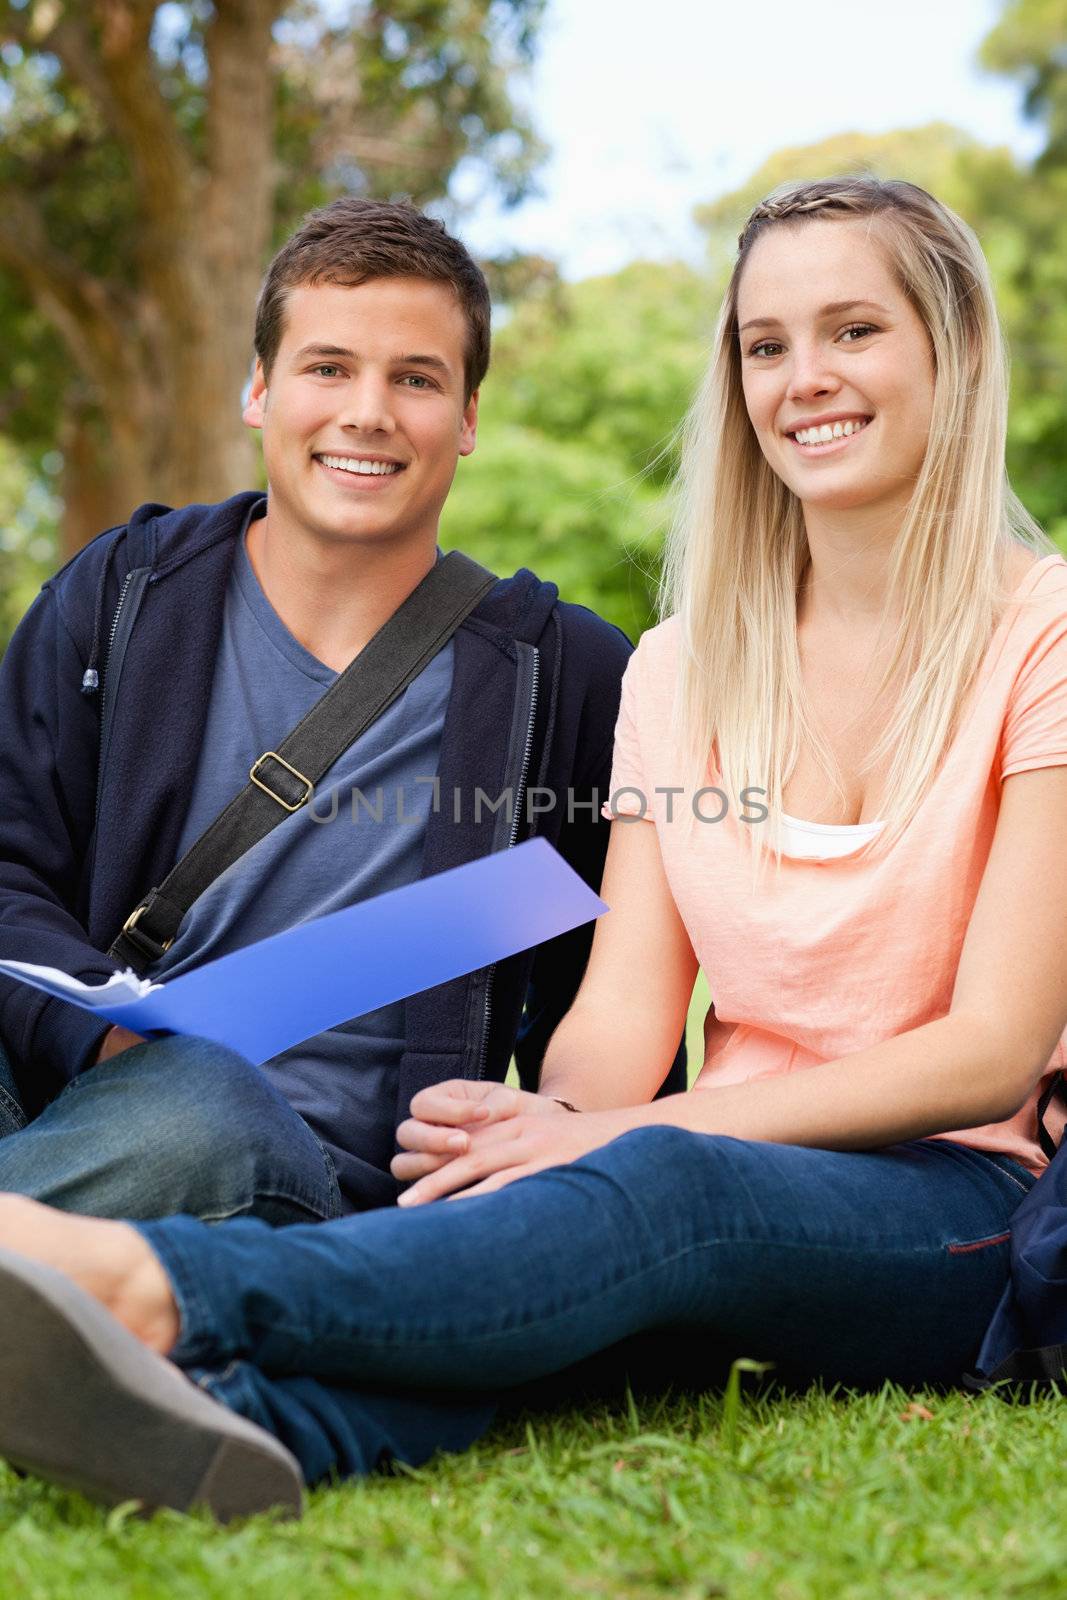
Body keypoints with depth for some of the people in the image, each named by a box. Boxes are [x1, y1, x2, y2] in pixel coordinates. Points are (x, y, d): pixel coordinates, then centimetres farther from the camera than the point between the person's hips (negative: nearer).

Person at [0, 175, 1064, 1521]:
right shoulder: (681, 668, 12)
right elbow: (623, 1010, 4)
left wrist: (625, 1131, -21)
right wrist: (556, 1120, -22)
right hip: (737, 1184, 4)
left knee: (659, 1185, -36)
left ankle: (155, 1286, -55)